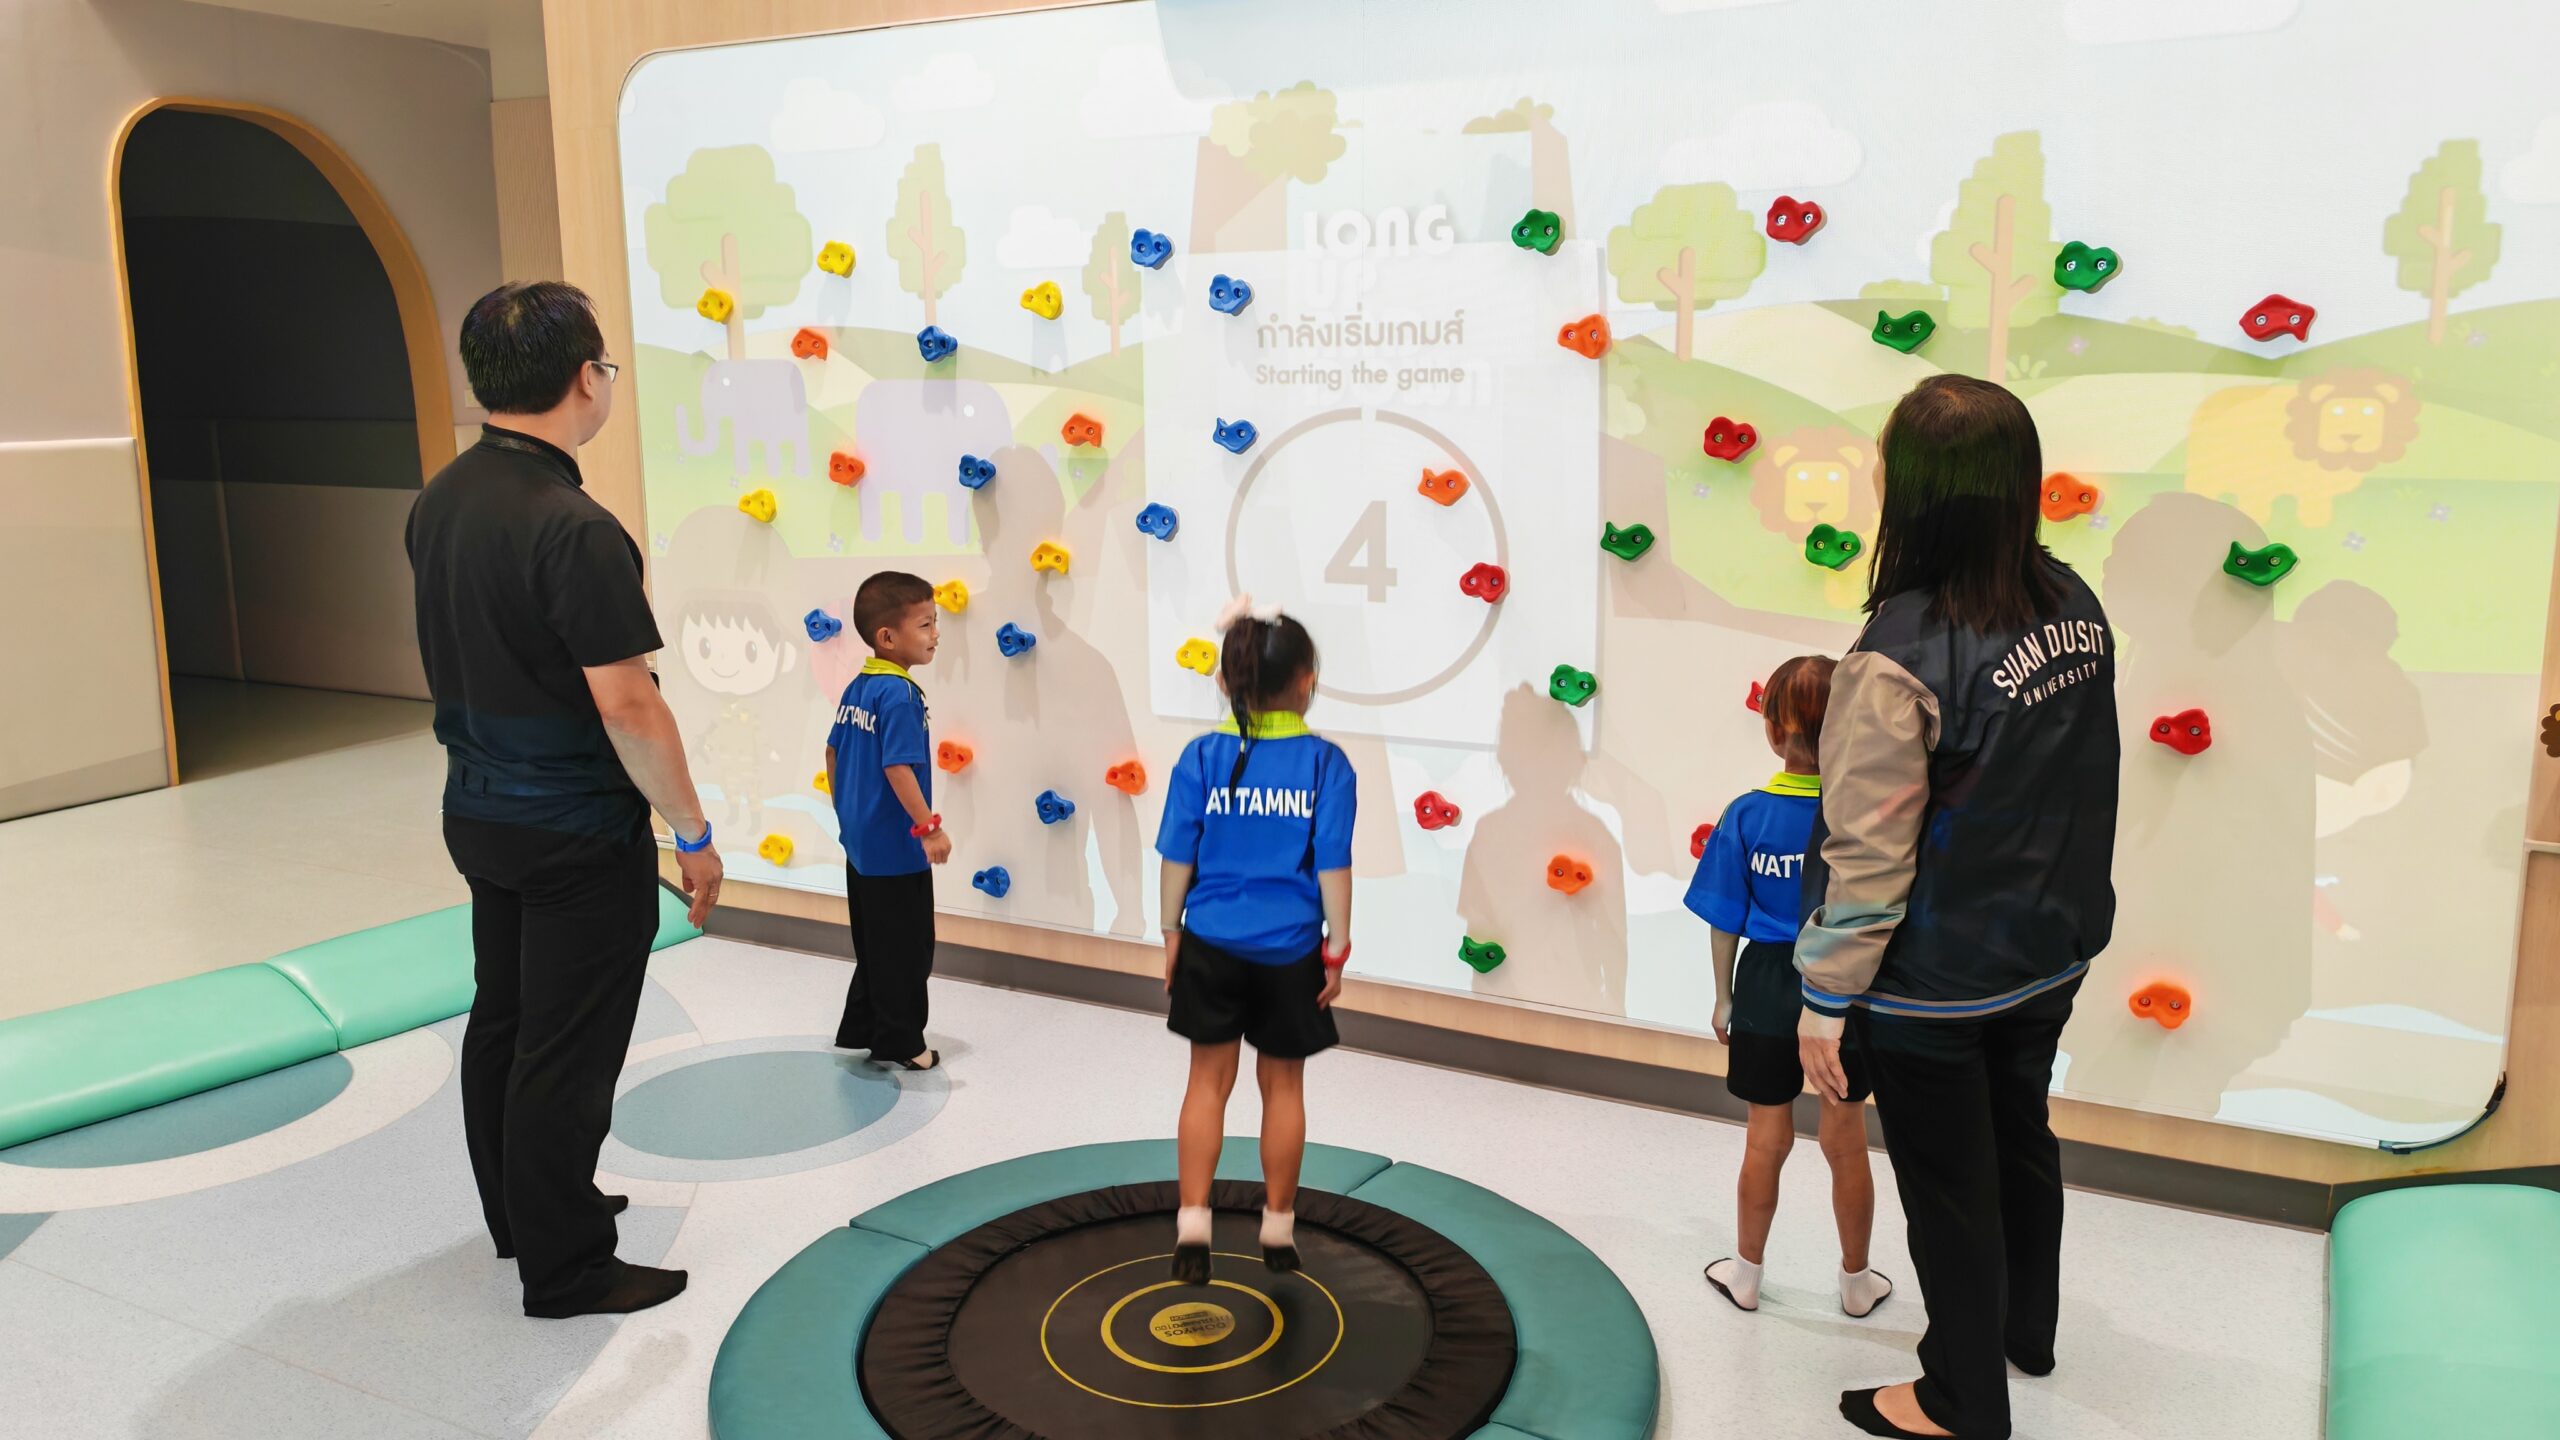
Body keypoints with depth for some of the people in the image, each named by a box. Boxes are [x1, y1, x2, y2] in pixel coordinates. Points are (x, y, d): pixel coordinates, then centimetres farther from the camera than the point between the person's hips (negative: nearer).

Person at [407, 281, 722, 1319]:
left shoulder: (438, 502, 2)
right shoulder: (574, 530, -25)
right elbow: (626, 706, -24)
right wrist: (693, 833, -14)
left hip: (478, 811, 9)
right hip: (577, 834, -9)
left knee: (502, 1023, 21)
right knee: (565, 1055, 3)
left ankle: (522, 1213, 38)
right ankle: (565, 1268, 16)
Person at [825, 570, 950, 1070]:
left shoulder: (856, 688, 6)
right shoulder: (900, 695, -21)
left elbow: (833, 752, 14)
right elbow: (898, 768, -27)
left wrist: (844, 807, 25)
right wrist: (929, 827, -23)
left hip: (861, 841, 9)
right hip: (895, 847, -9)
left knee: (874, 945, 21)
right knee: (906, 952, 4)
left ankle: (860, 1028, 30)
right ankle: (899, 1043, 14)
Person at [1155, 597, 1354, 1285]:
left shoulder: (1203, 756, -7)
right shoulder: (1326, 763, -11)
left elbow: (1178, 858, -2)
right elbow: (1333, 867, -8)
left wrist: (1171, 932, 10)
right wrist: (1338, 950, 2)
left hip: (1211, 945, 1)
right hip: (1290, 951, -1)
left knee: (1208, 1081, 14)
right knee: (1283, 1085, 15)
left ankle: (1192, 1225, 11)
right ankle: (1278, 1228, 28)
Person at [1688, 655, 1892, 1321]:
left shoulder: (1746, 815, -14)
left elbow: (1725, 922, -6)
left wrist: (1724, 996, 7)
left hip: (1768, 991, 0)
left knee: (1766, 1139, 17)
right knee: (1846, 1142, 16)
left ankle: (1745, 1274, 33)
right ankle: (1857, 1282, 33)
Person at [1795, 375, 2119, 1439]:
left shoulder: (1901, 655, -29)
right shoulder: (2073, 606, -7)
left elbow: (1867, 852, -24)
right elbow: (2063, 782, 5)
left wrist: (1826, 997, -13)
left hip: (1934, 983, -7)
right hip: (2049, 953, 7)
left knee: (1949, 1186, 12)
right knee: (2021, 1138, 27)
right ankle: (2026, 1327, 51)